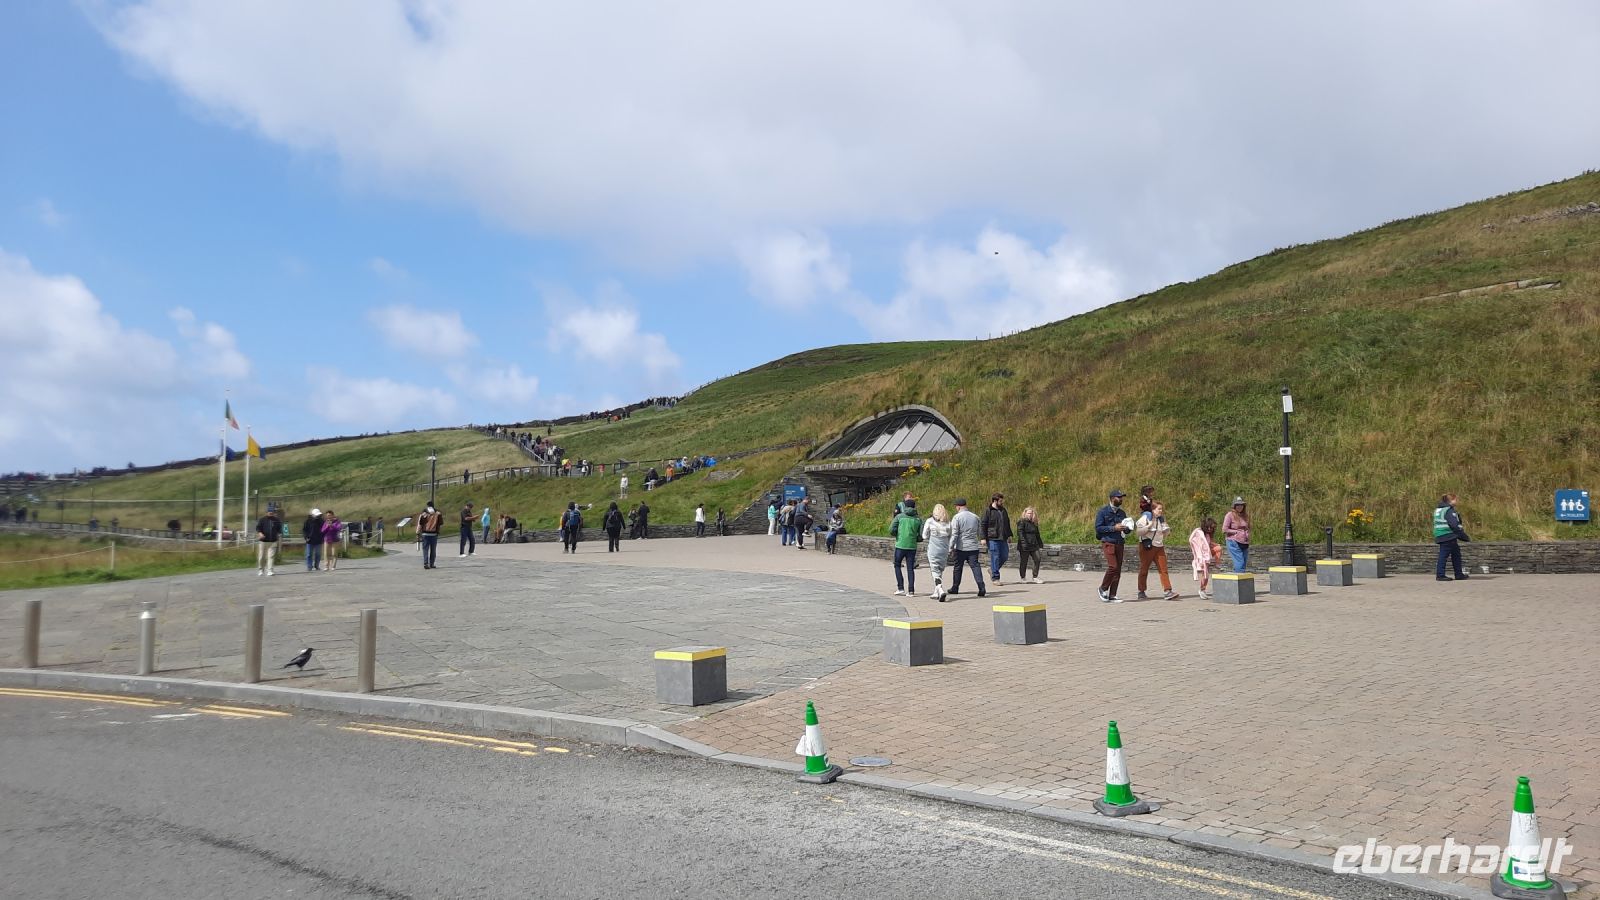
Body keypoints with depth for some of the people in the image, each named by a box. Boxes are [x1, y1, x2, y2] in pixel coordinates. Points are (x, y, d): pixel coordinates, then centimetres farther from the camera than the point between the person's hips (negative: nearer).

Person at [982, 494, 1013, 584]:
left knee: (1005, 556, 9)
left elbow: (1007, 523, 24)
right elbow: (983, 525, -8)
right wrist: (983, 538, -13)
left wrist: (1009, 535, 19)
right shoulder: (988, 511, -6)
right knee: (995, 558, -4)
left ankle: (992, 570, 28)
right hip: (993, 539, -7)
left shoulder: (1003, 510, 15)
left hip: (1003, 539, 7)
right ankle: (995, 578, 4)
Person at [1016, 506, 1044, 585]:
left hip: (1034, 545, 6)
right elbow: (1020, 533, -13)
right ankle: (1023, 577, 18)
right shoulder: (1022, 522, -3)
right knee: (1024, 562, 2)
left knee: (1037, 560, -6)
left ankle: (1035, 577, 1)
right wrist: (1024, 542, -25)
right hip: (1024, 546, -6)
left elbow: (1037, 535, 24)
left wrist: (1041, 545, 21)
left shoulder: (1034, 523, 17)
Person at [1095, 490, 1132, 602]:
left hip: (1120, 544, 6)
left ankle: (1112, 595, 7)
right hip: (1108, 543, -6)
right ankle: (1103, 589, 4)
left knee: (1118, 570, 2)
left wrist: (1128, 528, 0)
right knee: (1113, 566, -17)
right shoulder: (1103, 511, -3)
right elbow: (1098, 528, -9)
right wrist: (1114, 528, -17)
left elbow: (1126, 528, 24)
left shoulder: (1121, 513, 16)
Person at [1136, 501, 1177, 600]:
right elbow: (1138, 530, -16)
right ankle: (1141, 592, 13)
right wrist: (1149, 526, -23)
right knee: (1144, 569, 4)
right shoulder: (1146, 517, -6)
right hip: (1147, 547, -6)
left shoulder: (1162, 519, 15)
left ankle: (1167, 591, -8)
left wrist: (1167, 530, 6)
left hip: (1159, 547, 6)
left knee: (1163, 569, -5)